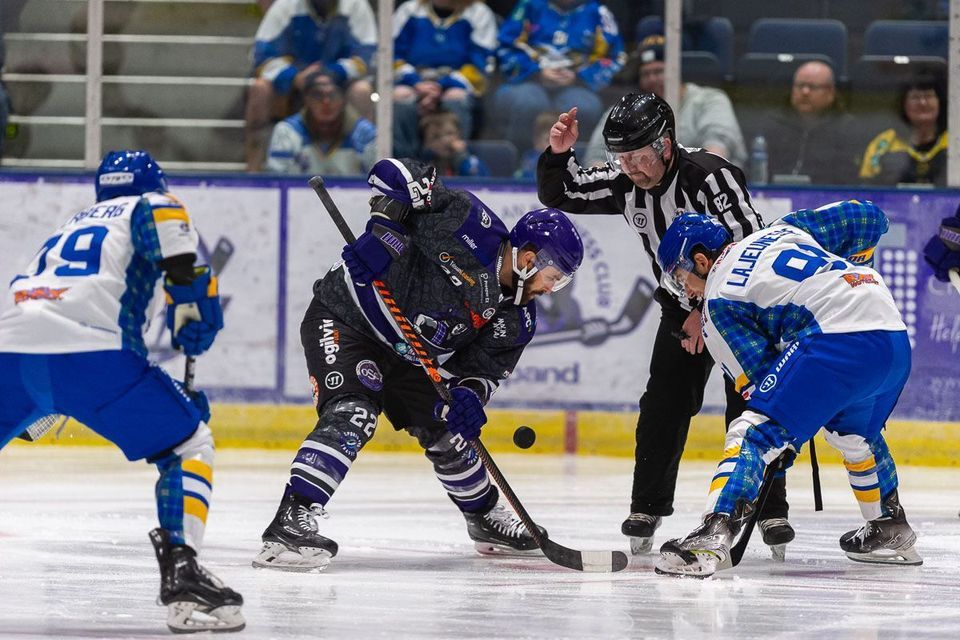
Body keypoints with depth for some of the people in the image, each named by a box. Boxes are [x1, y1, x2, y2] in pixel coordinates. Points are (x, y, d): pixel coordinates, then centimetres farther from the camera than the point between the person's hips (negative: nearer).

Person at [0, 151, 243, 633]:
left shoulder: (69, 225, 38)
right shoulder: (145, 208, 20)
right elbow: (161, 217, -7)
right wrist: (187, 285, -7)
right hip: (91, 352, -5)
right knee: (189, 443, 7)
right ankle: (179, 571, -10)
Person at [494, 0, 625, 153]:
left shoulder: (596, 12, 5)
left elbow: (612, 58, 6)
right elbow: (506, 47, 5)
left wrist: (577, 77, -10)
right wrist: (538, 73, -10)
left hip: (574, 86, 1)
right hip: (530, 80, 0)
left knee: (586, 108, -34)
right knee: (528, 103, -36)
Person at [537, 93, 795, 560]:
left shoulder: (710, 177, -31)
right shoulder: (625, 184, -10)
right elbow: (559, 195, 1)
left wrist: (708, 311, -29)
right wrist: (558, 154, -20)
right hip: (683, 305, 5)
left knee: (750, 404, -13)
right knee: (664, 403, -5)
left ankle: (772, 510, -7)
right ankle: (648, 507, 4)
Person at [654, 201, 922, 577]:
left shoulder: (719, 300, 8)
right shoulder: (782, 232, 27)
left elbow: (759, 373, 2)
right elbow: (867, 219, 28)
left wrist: (783, 444, 12)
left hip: (838, 341, -8)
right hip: (896, 340, 8)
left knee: (751, 434, -10)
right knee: (854, 434, 34)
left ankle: (714, 534, -29)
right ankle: (892, 532, 43)